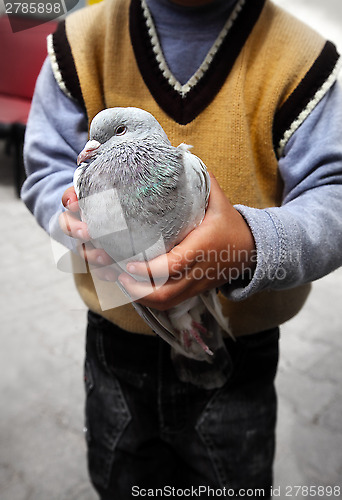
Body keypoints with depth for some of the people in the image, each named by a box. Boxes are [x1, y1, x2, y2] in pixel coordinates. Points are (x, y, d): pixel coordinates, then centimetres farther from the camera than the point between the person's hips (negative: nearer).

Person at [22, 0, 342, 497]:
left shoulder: (301, 59, -13)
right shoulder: (81, 42, -6)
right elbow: (46, 171, -2)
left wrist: (254, 245, -40)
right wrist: (81, 214, -26)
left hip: (239, 350, -1)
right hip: (116, 340, 3)